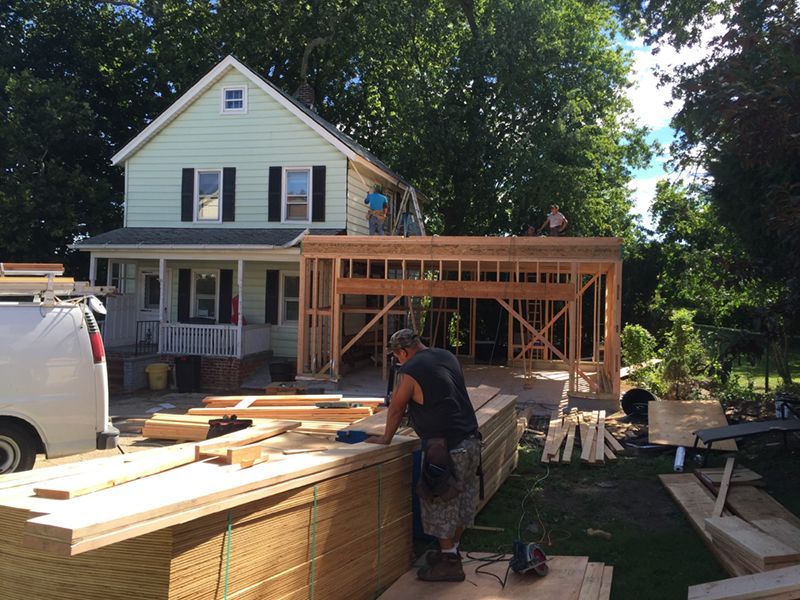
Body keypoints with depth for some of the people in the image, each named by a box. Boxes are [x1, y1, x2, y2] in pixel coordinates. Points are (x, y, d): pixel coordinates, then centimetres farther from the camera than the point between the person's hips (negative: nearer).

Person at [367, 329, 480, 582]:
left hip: (446, 448, -8)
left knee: (440, 503, 5)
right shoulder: (447, 357, 11)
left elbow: (396, 409, -1)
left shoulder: (410, 371, -10)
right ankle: (451, 550, 32)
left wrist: (385, 438, 14)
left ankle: (449, 563, 13)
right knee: (462, 499, 17)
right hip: (471, 440, 8)